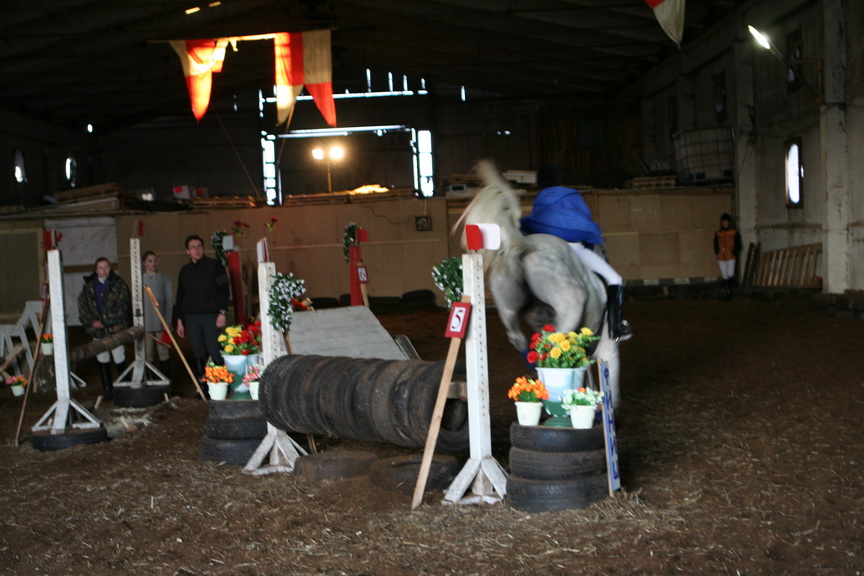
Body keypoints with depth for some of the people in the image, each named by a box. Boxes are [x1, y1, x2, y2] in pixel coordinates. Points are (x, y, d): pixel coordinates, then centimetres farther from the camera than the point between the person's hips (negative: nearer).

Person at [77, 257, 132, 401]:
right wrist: (91, 321, -5)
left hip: (115, 328, -4)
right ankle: (107, 390, 17)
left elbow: (122, 306, -6)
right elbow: (82, 306, 10)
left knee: (120, 359, -4)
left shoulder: (119, 284, -1)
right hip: (97, 330, 4)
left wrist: (104, 321, -10)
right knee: (102, 361, 8)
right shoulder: (89, 286, 11)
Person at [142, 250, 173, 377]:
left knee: (164, 352, -1)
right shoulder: (139, 280, 6)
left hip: (161, 322, -1)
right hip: (145, 323, 1)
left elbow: (169, 302, 4)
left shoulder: (164, 279, 4)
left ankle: (165, 378, 7)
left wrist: (167, 321, -3)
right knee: (148, 354, 2)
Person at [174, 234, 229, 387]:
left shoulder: (214, 265, 2)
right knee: (198, 355, 4)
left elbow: (223, 290, -3)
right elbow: (180, 297, 19)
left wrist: (222, 313, -13)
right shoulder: (184, 271, 15)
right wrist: (179, 321, 15)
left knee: (214, 352, -11)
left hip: (211, 315, -4)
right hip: (191, 317, 4)